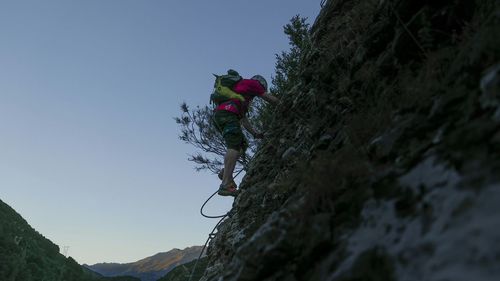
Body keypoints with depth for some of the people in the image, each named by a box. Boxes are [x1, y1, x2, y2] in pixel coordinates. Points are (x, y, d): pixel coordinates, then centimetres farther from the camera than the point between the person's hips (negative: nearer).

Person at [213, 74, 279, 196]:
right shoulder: (252, 83, 15)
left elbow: (243, 118, 34)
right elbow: (272, 99, 16)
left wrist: (255, 133, 30)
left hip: (218, 114, 9)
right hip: (227, 112, -9)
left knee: (242, 144, 13)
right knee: (234, 146, -20)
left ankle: (226, 172, -2)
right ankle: (226, 185, -31)